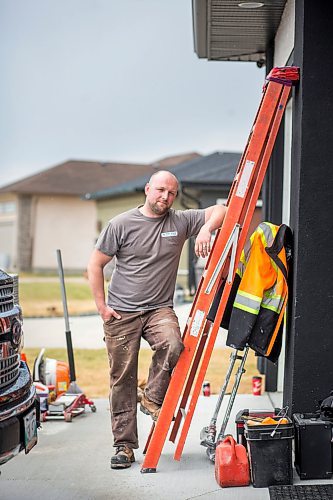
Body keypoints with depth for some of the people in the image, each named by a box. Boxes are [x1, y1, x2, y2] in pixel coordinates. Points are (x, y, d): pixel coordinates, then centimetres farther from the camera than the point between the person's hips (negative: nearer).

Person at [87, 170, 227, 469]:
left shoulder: (181, 222, 5)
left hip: (159, 309, 1)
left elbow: (221, 210, 6)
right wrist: (101, 306, -1)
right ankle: (124, 445, 12)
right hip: (121, 313, -1)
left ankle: (153, 399, -5)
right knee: (122, 380, 1)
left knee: (172, 344, -30)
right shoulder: (122, 224, 0)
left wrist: (206, 228, -15)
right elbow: (96, 264, 4)